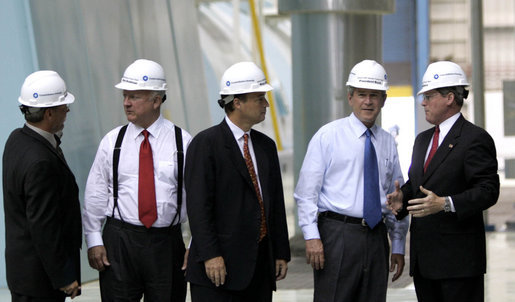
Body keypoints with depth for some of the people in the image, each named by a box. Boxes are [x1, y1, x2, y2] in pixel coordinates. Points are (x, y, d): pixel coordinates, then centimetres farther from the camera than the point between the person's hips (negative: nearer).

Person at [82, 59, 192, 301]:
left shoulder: (182, 142, 0)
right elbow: (95, 194, 7)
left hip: (167, 243, -1)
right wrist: (94, 241, 1)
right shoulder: (112, 142, 5)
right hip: (120, 240, 1)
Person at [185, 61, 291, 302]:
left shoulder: (266, 145, 16)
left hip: (260, 266, 7)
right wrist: (210, 255, -19)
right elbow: (198, 206, -12)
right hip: (221, 264, -6)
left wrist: (281, 253, 13)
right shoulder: (205, 144, -6)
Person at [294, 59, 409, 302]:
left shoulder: (388, 143, 14)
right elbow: (306, 192, -4)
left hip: (377, 236, 5)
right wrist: (312, 236, -13)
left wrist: (398, 246, 14)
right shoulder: (328, 136, 0)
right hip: (337, 234, -5)